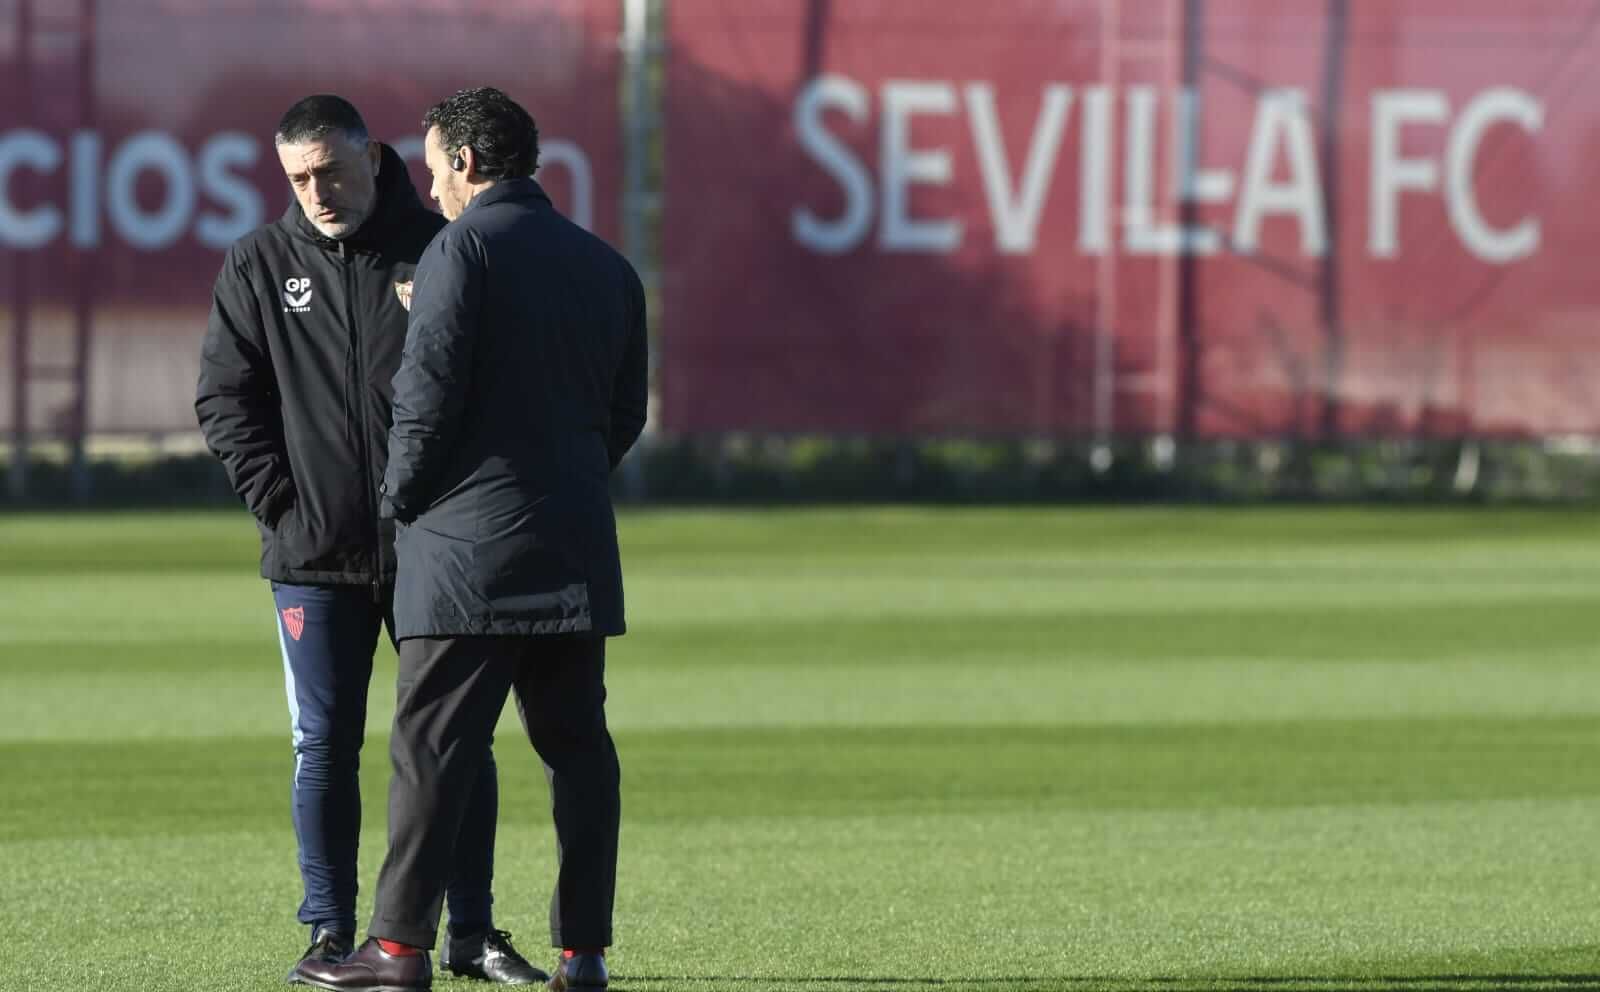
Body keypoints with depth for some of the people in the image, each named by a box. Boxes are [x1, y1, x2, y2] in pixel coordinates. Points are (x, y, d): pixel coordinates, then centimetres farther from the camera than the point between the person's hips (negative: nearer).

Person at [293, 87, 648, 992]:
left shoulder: (465, 248, -7)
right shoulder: (606, 266, 13)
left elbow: (429, 392, -13)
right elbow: (626, 413, 16)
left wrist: (401, 498, 0)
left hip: (469, 543, -6)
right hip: (578, 545, 6)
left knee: (432, 745, -4)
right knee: (577, 742, 8)